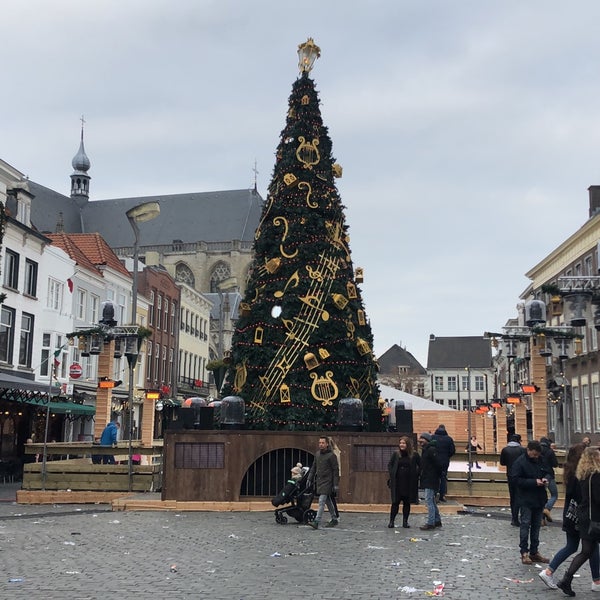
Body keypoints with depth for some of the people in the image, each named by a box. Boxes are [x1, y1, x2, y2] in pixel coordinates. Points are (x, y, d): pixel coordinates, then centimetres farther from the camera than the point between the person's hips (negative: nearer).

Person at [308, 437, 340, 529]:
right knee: (328, 501, 15)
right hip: (319, 481, 7)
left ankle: (316, 522, -16)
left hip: (327, 481, -7)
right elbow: (314, 467, 18)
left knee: (321, 501, -13)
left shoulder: (331, 455, -10)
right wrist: (310, 479, 14)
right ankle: (334, 519, 26)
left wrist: (336, 484, -13)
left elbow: (336, 470, -10)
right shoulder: (317, 454, 10)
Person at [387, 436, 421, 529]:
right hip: (397, 482, 0)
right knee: (395, 502, 1)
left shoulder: (414, 455, -3)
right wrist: (392, 475, -1)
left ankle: (405, 521, 15)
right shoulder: (396, 454, 1)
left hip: (409, 483, 0)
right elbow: (389, 465, 10)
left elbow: (421, 466, 3)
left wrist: (416, 475, -5)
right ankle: (391, 521, 8)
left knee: (407, 503, 7)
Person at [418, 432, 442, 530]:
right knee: (432, 501, 15)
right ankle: (437, 521, 23)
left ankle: (430, 523, -8)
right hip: (427, 481, 10)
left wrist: (438, 475, -12)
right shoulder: (425, 450, 15)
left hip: (431, 481, -10)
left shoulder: (431, 450, -16)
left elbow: (438, 464, -20)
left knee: (429, 501, -9)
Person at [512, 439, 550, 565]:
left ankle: (534, 552, 20)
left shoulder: (540, 460, 5)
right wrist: (534, 482, -22)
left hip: (539, 499, 6)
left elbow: (547, 473, 19)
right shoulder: (520, 462, -13)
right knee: (525, 524, -3)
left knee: (536, 526, 12)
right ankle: (524, 552, 4)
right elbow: (517, 480, -17)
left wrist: (545, 479, -4)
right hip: (526, 500, -6)